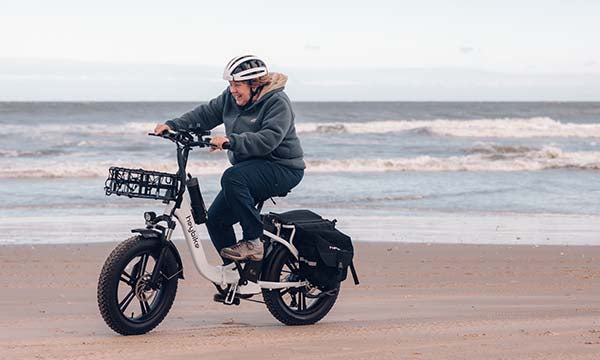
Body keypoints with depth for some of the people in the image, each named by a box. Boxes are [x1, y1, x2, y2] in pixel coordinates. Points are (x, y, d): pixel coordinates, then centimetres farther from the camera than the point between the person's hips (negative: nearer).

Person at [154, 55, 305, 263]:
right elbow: (207, 114, 8)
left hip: (283, 168, -9)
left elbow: (268, 139, -31)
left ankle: (253, 242, -27)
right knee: (216, 218, 3)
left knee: (232, 178, -34)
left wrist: (231, 140, -41)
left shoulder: (277, 103, -18)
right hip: (251, 168, 9)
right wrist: (173, 125, -6)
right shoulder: (231, 97, 6)